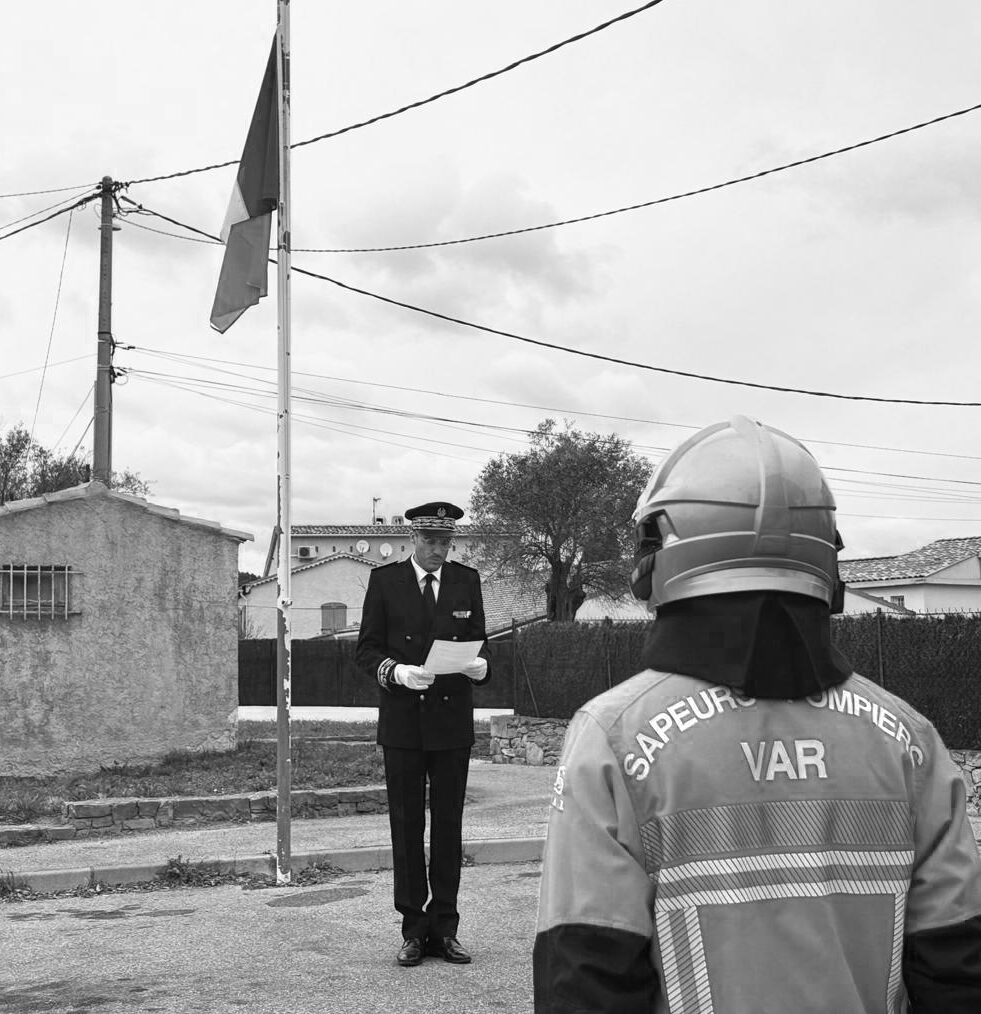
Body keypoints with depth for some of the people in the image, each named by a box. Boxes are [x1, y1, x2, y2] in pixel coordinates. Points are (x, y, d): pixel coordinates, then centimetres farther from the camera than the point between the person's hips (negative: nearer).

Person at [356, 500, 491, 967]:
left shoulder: (466, 581, 9)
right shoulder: (385, 581, 3)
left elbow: (478, 644, 12)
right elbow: (366, 649, 1)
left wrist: (480, 665, -11)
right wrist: (395, 671, -18)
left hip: (453, 722, 2)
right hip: (403, 722, -1)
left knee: (449, 826, 5)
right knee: (407, 826, 3)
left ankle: (444, 928, 13)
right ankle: (414, 929, 11)